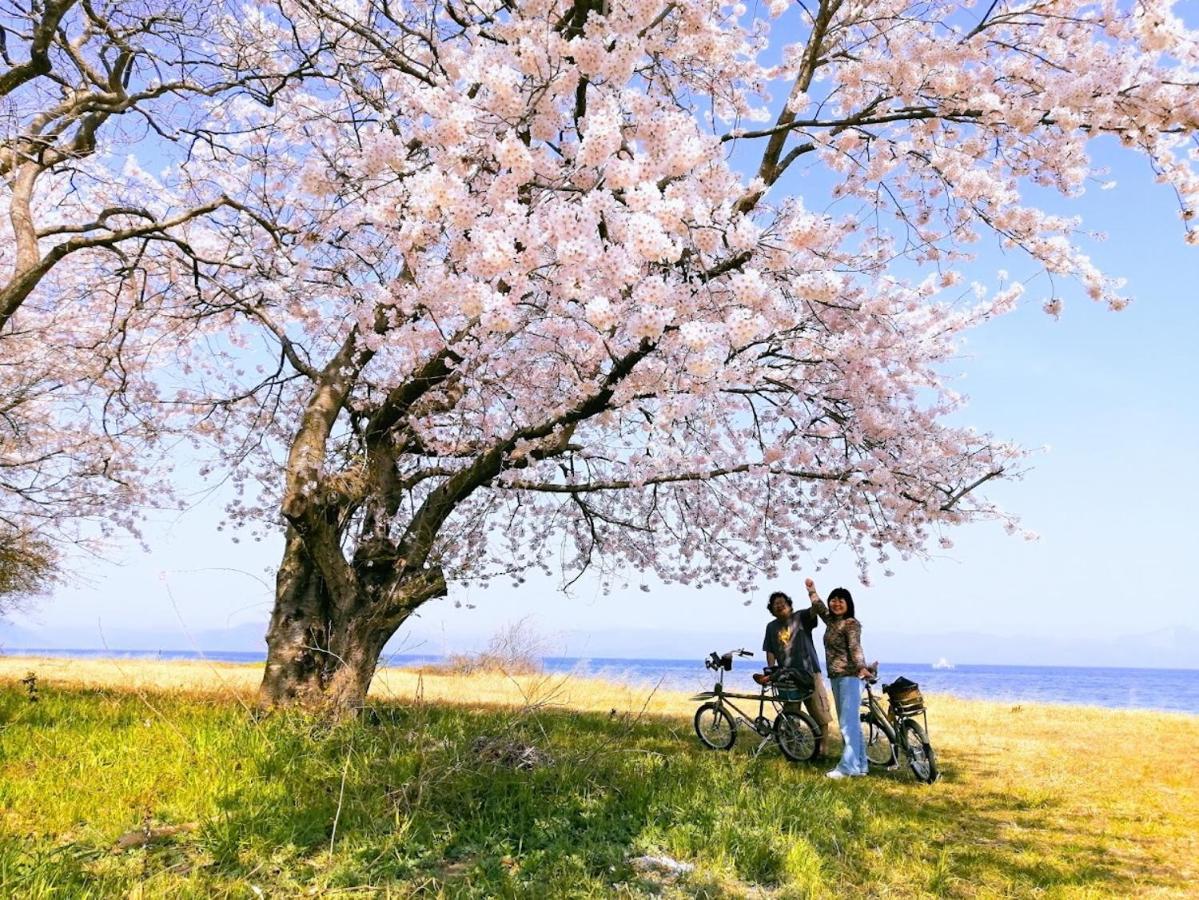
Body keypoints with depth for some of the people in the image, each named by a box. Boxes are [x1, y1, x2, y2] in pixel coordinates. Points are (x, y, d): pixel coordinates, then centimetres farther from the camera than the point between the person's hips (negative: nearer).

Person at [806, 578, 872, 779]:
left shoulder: (851, 623, -9)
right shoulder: (831, 621, 13)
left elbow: (855, 647, -23)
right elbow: (818, 606, 32)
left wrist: (862, 667, -38)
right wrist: (811, 589, 41)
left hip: (850, 676, -9)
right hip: (835, 677, 9)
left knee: (849, 721, -10)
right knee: (847, 722, 12)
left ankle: (848, 766, -9)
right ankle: (860, 765, 18)